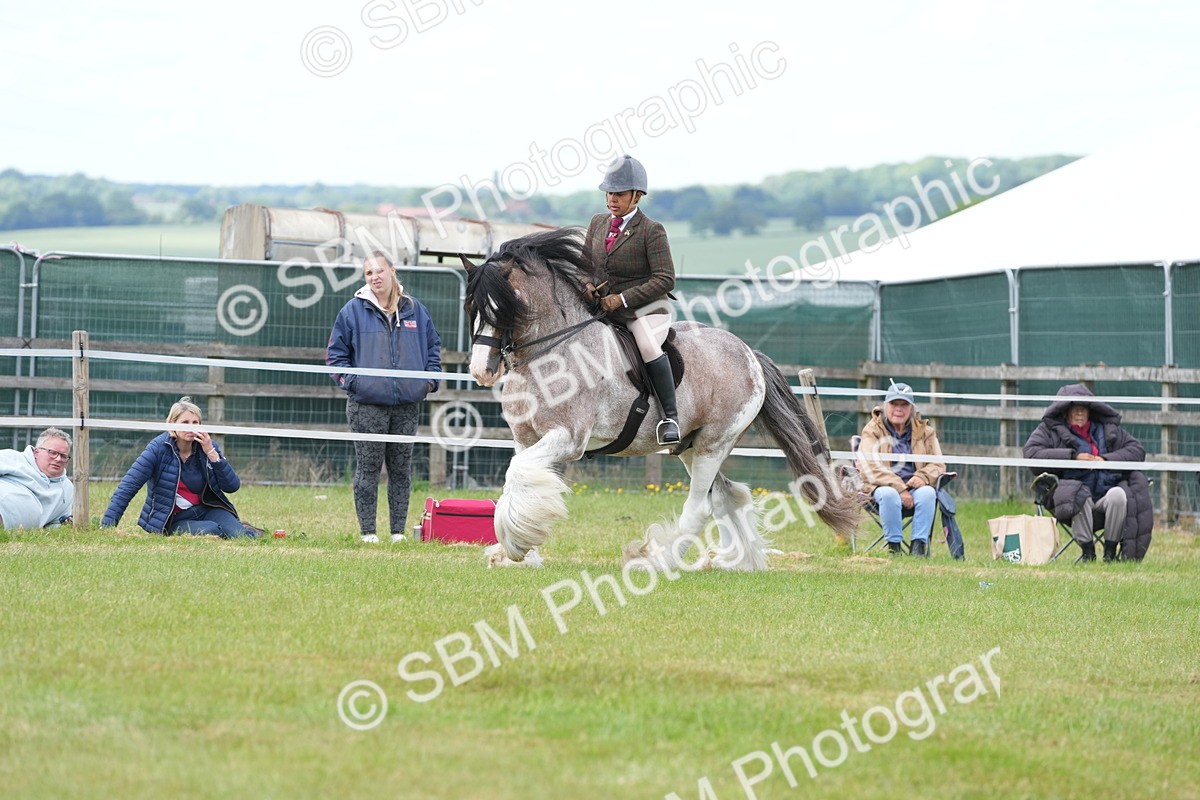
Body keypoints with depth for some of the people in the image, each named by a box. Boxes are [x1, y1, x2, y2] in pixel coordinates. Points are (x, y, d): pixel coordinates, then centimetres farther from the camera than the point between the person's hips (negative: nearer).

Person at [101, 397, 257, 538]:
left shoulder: (208, 446, -3)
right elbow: (129, 486, -15)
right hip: (175, 520, -3)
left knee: (243, 537, -25)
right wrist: (107, 525, -23)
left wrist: (211, 453, -19)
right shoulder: (158, 448, -13)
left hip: (207, 510, 3)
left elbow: (232, 486, -7)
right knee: (210, 530, -33)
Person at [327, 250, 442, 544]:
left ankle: (398, 529, 13)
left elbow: (433, 345, 19)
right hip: (367, 404, -3)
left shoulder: (414, 310, 8)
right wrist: (350, 381, -7)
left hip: (408, 404, 3)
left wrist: (430, 378, 6)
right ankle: (367, 530, 3)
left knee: (401, 468, 7)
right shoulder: (353, 311, -1)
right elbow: (336, 352, 5)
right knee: (368, 467, -1)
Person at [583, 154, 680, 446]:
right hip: (603, 306, 7)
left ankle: (671, 416, -27)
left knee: (649, 346, -36)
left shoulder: (651, 231, -9)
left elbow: (665, 280, -15)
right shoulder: (598, 223, 10)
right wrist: (587, 284, -3)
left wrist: (623, 299, -21)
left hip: (645, 307, -7)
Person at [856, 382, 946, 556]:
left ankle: (919, 544, -28)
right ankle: (893, 545, -26)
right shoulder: (873, 431, 3)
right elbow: (869, 467, -11)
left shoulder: (924, 431, 12)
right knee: (889, 495, -37)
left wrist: (922, 478, -17)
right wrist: (900, 488, -22)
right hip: (882, 485, -2)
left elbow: (938, 464, 7)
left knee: (928, 493, -32)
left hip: (915, 485, 2)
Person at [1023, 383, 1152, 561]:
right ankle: (1088, 551, -23)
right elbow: (1031, 453, -6)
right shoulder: (1050, 430, 11)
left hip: (1106, 491, 2)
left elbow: (1137, 450, 15)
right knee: (1081, 498, -38)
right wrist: (1073, 457, -12)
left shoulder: (1108, 428, 21)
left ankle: (1110, 551, -20)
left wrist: (1107, 460, -4)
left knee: (1118, 495, -33)